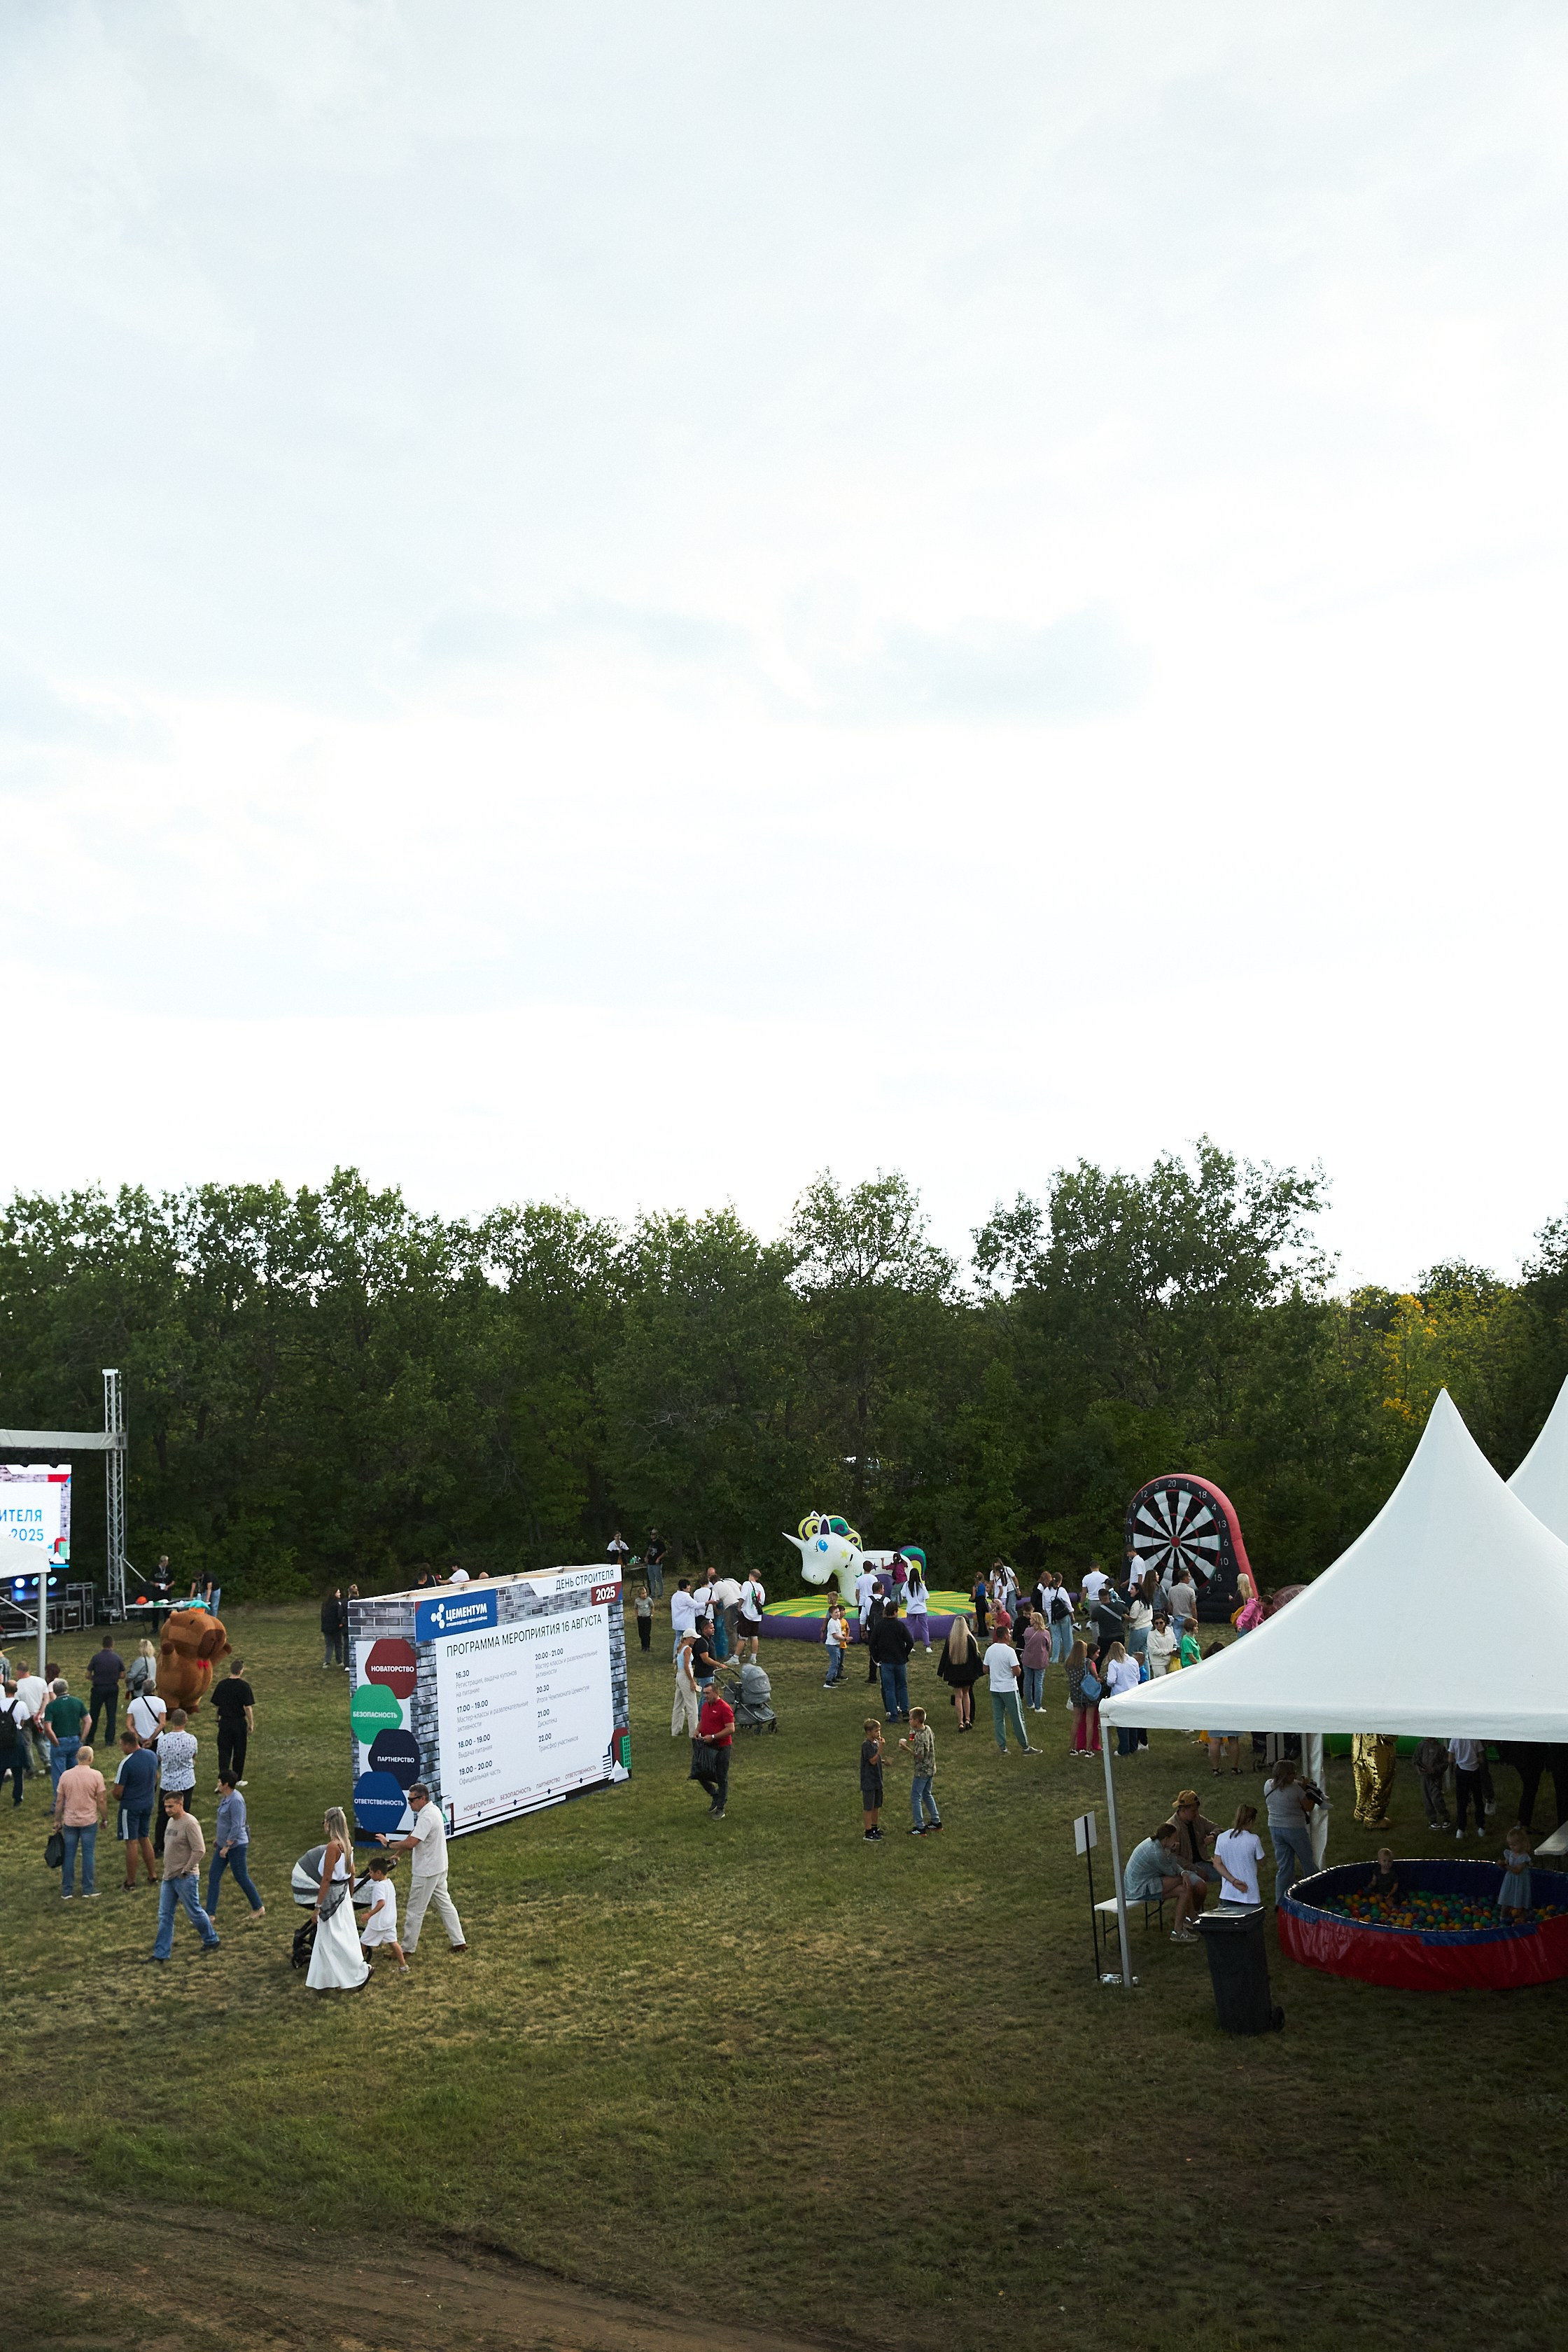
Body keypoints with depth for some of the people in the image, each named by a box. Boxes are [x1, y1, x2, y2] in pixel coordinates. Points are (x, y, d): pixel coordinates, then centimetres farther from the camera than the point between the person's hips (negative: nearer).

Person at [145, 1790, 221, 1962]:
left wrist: (185, 1870, -18)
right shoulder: (171, 1822, 10)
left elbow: (199, 1850, -22)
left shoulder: (190, 1823, -18)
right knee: (165, 1916, 8)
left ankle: (211, 1940, 23)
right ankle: (161, 1953, 14)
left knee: (194, 1912, 4)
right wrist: (167, 1868, 15)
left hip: (185, 1878, -8)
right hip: (168, 1877, 8)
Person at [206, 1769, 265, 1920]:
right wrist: (218, 1838, 23)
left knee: (241, 1878, 2)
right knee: (213, 1876, 7)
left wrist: (226, 1846, -22)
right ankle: (210, 1913, 13)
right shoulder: (226, 1798, 7)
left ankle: (259, 1908, 18)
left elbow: (236, 1827, -25)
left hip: (236, 1845, -10)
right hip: (224, 1844, 10)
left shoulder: (236, 1800, -24)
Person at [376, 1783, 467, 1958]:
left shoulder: (426, 1817, -24)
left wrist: (389, 1845, -17)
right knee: (444, 1904, 15)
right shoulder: (433, 1812, 8)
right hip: (438, 1869, 10)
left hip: (426, 1872, -10)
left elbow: (411, 1843, -30)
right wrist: (397, 1855, 13)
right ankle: (458, 1942, 19)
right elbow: (413, 1836, 13)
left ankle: (407, 1949, 11)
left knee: (415, 1911, 2)